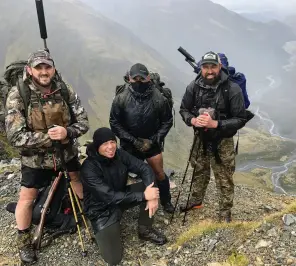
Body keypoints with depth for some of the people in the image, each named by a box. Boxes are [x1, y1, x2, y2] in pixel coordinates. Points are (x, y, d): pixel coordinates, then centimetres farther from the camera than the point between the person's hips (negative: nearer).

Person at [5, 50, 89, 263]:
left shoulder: (65, 90, -12)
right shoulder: (18, 96, -20)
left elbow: (83, 122, -9)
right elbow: (15, 137, -24)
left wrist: (67, 132, -30)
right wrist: (48, 136, -30)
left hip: (67, 152, 3)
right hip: (36, 158, -3)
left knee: (79, 183, 22)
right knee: (27, 198, 7)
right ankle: (24, 241, 31)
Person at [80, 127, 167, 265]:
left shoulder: (119, 154, -12)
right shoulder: (89, 167, -28)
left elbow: (144, 168, -14)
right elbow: (110, 196, -33)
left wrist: (151, 193, -31)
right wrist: (143, 196, -35)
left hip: (121, 196, 5)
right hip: (102, 210, -5)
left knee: (150, 185, -17)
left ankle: (145, 230, 4)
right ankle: (104, 232, 17)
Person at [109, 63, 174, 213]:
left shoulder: (159, 98, -15)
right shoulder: (121, 99, -14)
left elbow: (167, 121, -4)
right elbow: (114, 123, -9)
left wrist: (154, 140, -11)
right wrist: (133, 140, -14)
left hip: (152, 144, 0)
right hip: (129, 145, 0)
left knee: (159, 174, 8)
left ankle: (166, 201, 32)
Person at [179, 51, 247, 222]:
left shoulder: (233, 89, -19)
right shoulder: (194, 87, -9)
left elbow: (241, 119, -18)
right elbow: (184, 109, 2)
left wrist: (215, 124, -29)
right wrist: (193, 120, -19)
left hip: (223, 142, -3)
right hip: (201, 139, 4)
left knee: (225, 180, 7)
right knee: (199, 173, 24)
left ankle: (225, 213, 27)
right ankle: (196, 201, 47)